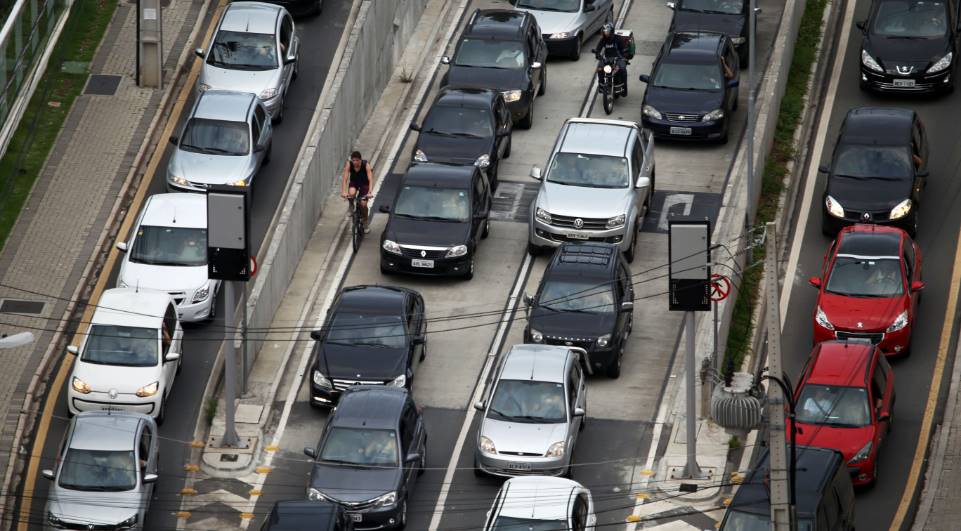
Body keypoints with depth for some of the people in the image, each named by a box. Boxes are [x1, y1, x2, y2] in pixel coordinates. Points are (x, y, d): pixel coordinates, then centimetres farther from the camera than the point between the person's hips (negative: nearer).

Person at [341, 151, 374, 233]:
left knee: (363, 204, -12)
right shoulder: (349, 164, -26)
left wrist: (370, 191, -51)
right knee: (351, 194, -32)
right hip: (354, 182, 1)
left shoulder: (366, 165, -30)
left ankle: (365, 222, 15)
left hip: (364, 183, -1)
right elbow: (345, 178, -31)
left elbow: (370, 179, -37)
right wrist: (343, 191, -43)